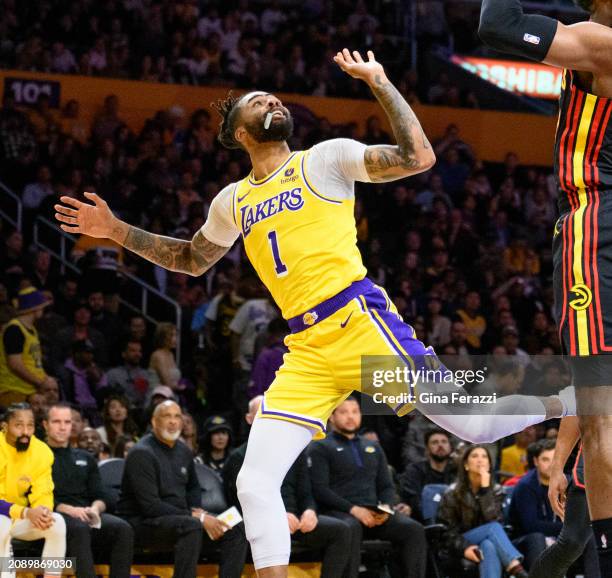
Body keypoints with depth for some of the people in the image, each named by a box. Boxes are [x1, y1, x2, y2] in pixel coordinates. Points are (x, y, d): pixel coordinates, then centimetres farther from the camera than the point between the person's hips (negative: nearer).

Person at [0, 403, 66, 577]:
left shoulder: (42, 451, -7)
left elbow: (43, 494, -3)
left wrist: (44, 511, -28)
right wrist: (26, 512, -33)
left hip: (19, 518, 4)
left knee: (57, 523, -20)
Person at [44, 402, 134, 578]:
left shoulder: (85, 458, 26)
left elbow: (100, 497, 17)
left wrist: (94, 509, -7)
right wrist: (68, 509, -18)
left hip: (87, 517, 5)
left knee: (123, 529, -26)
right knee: (79, 528, -39)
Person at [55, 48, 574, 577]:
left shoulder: (324, 159, 4)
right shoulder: (233, 202, 18)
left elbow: (419, 158, -6)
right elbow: (193, 260, 36)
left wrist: (378, 82, -6)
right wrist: (116, 230, 29)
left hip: (359, 321, -5)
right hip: (306, 351, 5)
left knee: (473, 424, -9)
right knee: (254, 484, -7)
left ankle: (575, 403, 18)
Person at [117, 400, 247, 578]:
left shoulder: (183, 451, 11)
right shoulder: (141, 454, -13)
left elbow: (193, 487, 29)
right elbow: (150, 506, -20)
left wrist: (197, 510, 5)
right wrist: (197, 517, -21)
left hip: (179, 518, 8)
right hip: (142, 522, -8)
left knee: (236, 529, -6)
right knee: (192, 526, -37)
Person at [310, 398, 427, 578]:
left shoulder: (373, 447, 27)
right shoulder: (321, 448, 9)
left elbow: (387, 486, 21)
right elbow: (320, 489, -4)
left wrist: (386, 507, -3)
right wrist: (353, 509, -17)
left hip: (374, 513, 5)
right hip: (339, 512, -5)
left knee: (414, 529, -22)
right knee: (350, 528, -41)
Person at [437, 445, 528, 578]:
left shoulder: (495, 490, 7)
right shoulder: (452, 494, 0)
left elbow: (493, 519, -11)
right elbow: (446, 530, -3)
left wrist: (485, 488, -17)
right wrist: (464, 548, -20)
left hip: (486, 541, 2)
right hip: (460, 544, -2)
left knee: (489, 546, -37)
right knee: (493, 528, -32)